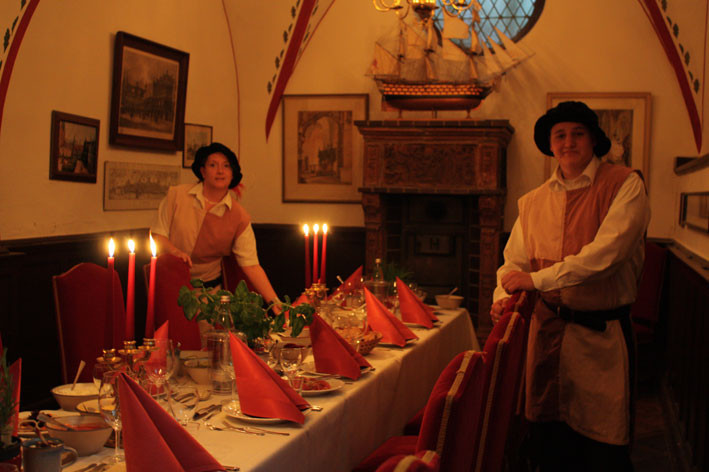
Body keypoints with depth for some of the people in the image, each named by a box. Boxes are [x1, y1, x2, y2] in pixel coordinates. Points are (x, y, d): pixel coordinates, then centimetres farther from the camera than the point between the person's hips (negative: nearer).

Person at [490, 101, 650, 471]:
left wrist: (538, 279, -21)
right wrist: (503, 297, -13)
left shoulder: (625, 185, -6)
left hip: (601, 333, -4)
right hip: (547, 328, 4)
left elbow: (606, 253, -19)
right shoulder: (534, 201, 10)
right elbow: (514, 260, 9)